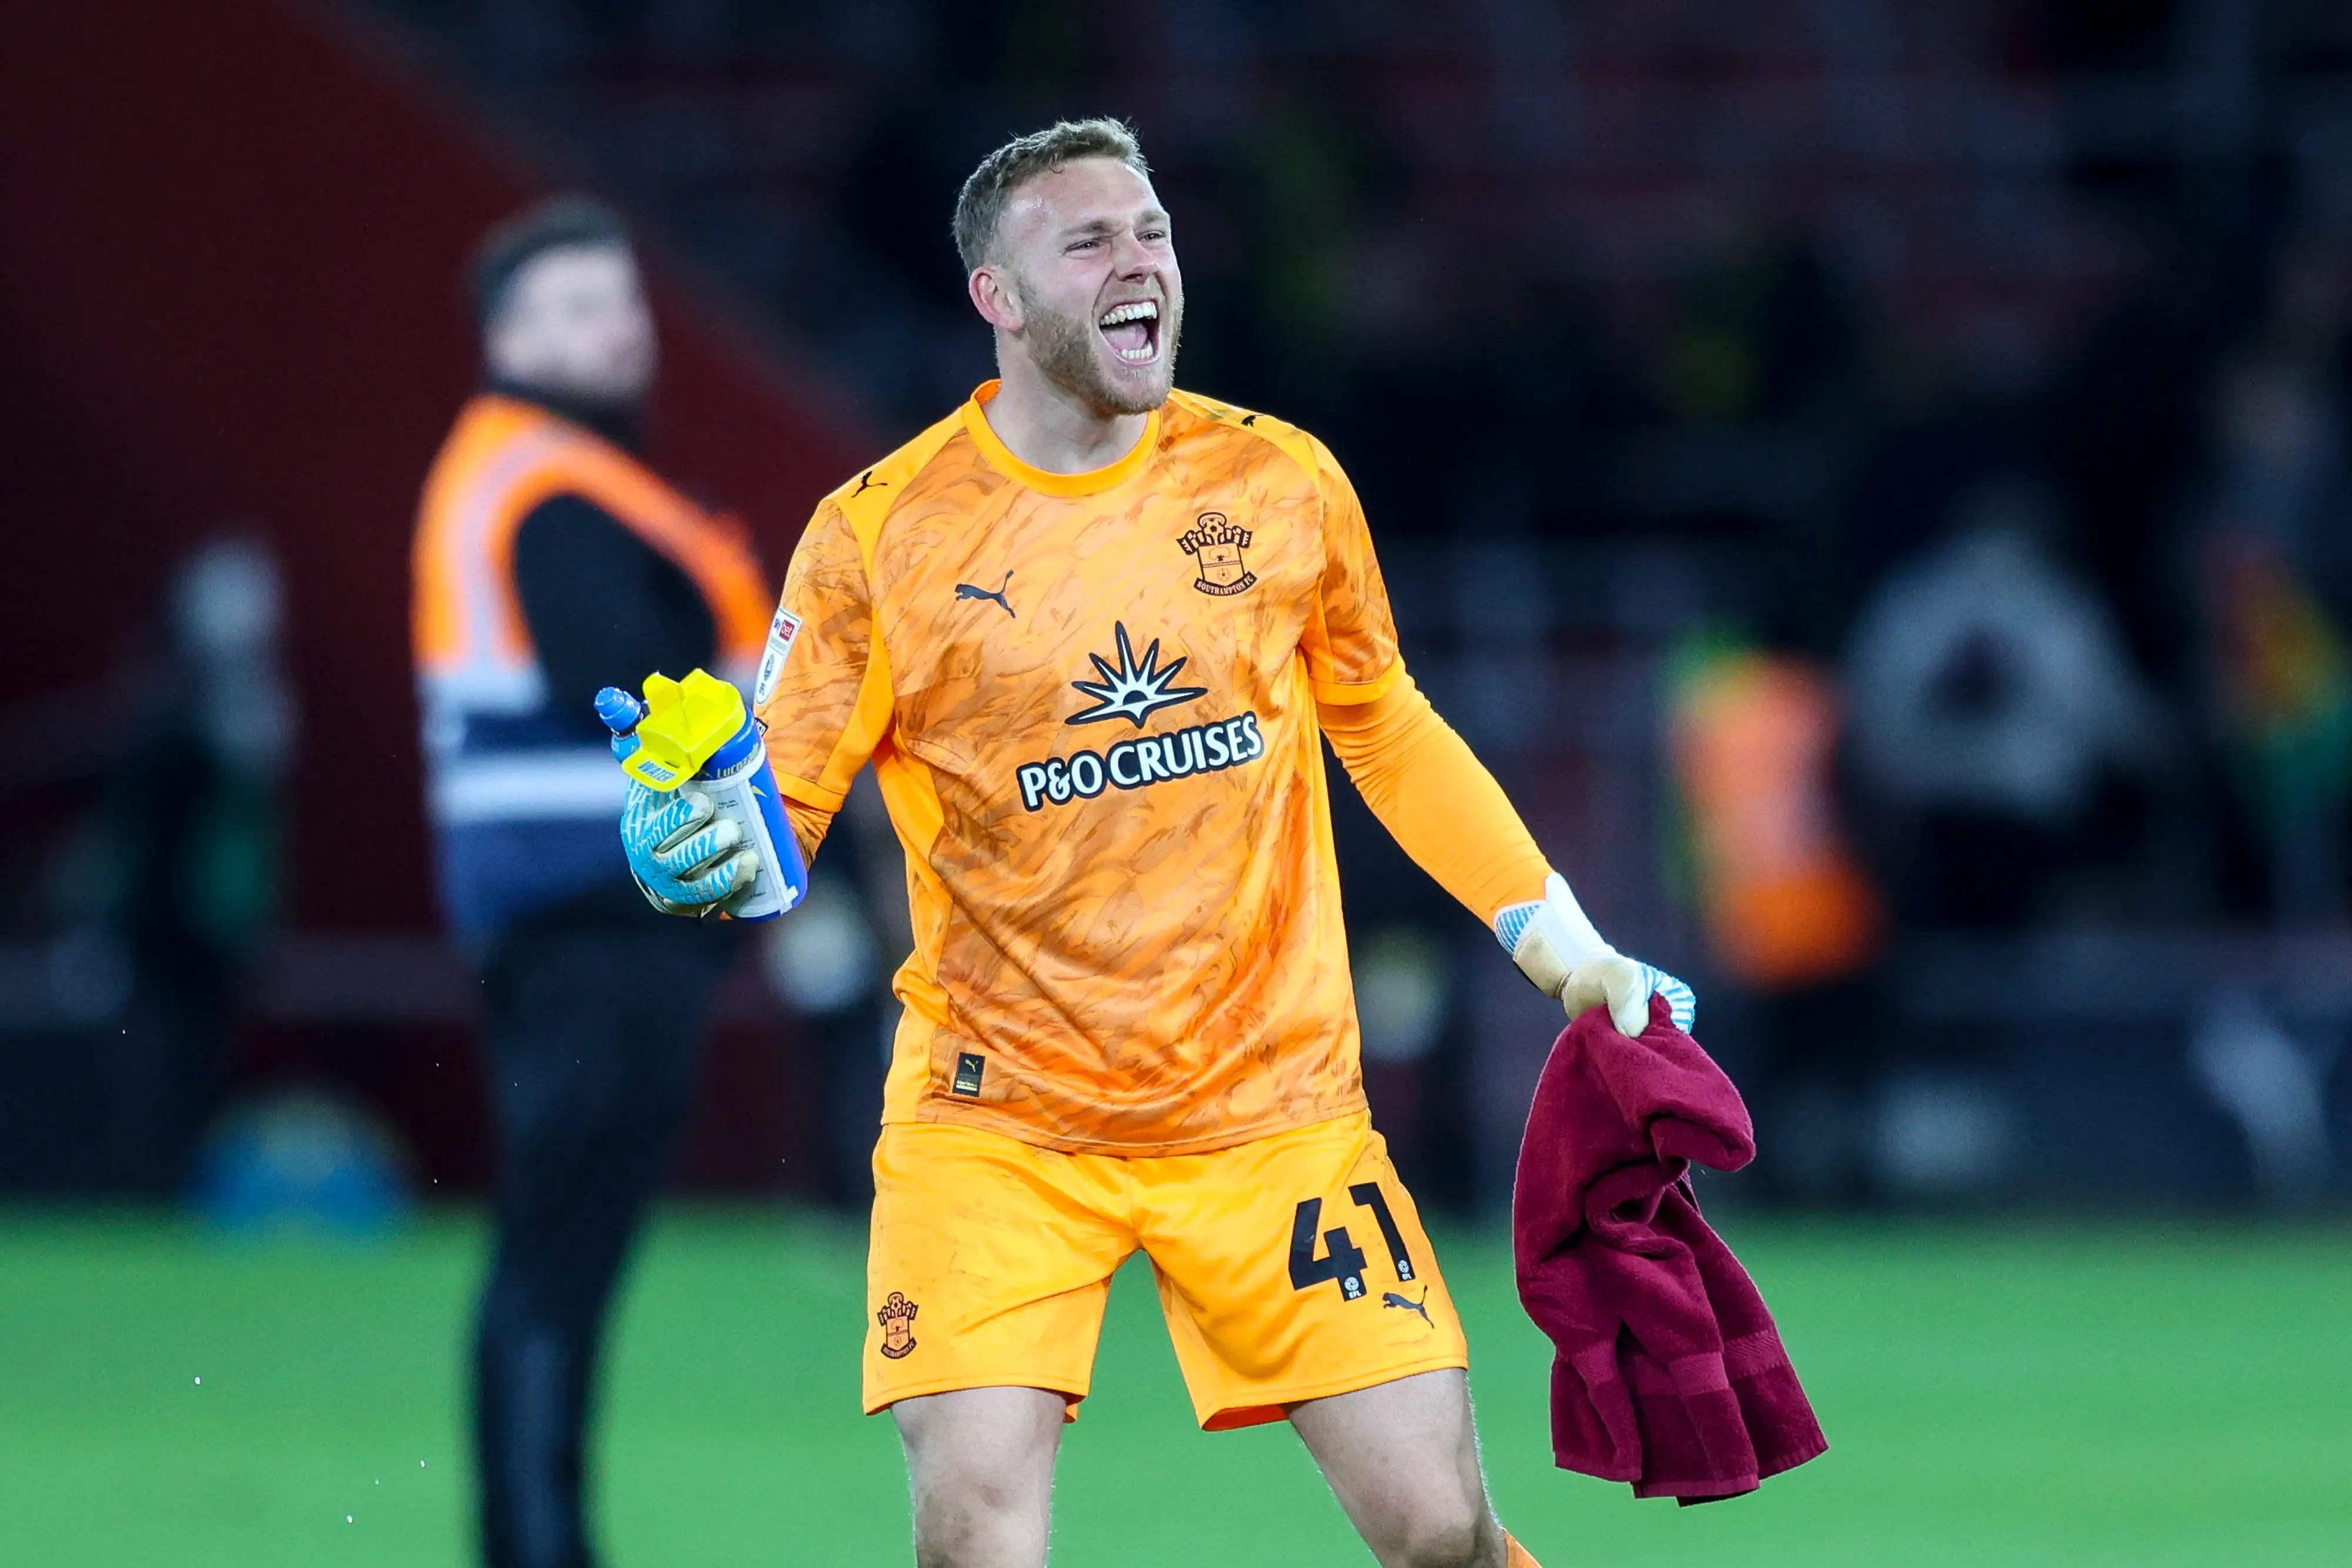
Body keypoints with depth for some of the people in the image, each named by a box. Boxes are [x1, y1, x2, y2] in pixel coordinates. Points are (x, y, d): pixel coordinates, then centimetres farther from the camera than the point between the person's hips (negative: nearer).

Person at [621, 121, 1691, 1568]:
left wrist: (1570, 952, 14)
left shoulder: (1283, 483, 2)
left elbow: (1386, 733, 16)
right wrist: (699, 851, -27)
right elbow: (780, 799, -4)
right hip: (997, 1114, -2)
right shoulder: (881, 534, -6)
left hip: (1271, 1109, 2)